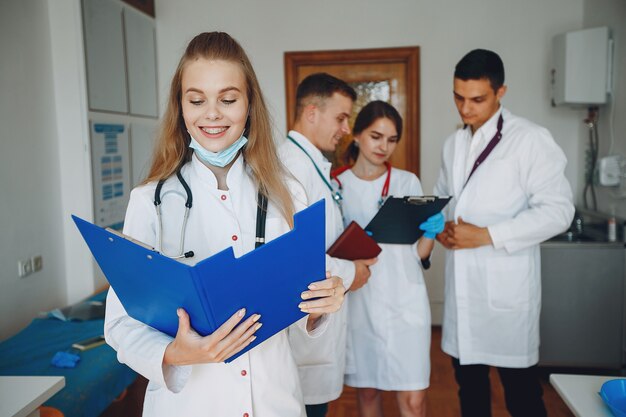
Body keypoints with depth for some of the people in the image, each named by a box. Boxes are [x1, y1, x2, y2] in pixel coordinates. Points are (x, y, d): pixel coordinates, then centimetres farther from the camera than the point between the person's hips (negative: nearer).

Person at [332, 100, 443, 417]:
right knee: (367, 391, 14)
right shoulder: (336, 185, 1)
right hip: (359, 300, 0)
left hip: (405, 299, 0)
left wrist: (431, 231, -16)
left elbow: (419, 252, 4)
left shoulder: (407, 182, 4)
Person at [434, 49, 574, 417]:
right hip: (462, 282, 6)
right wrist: (439, 226, 0)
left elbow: (558, 210, -14)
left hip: (506, 285, -6)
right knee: (469, 383, 18)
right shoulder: (454, 143, 11)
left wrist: (487, 235, -19)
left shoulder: (530, 139, -9)